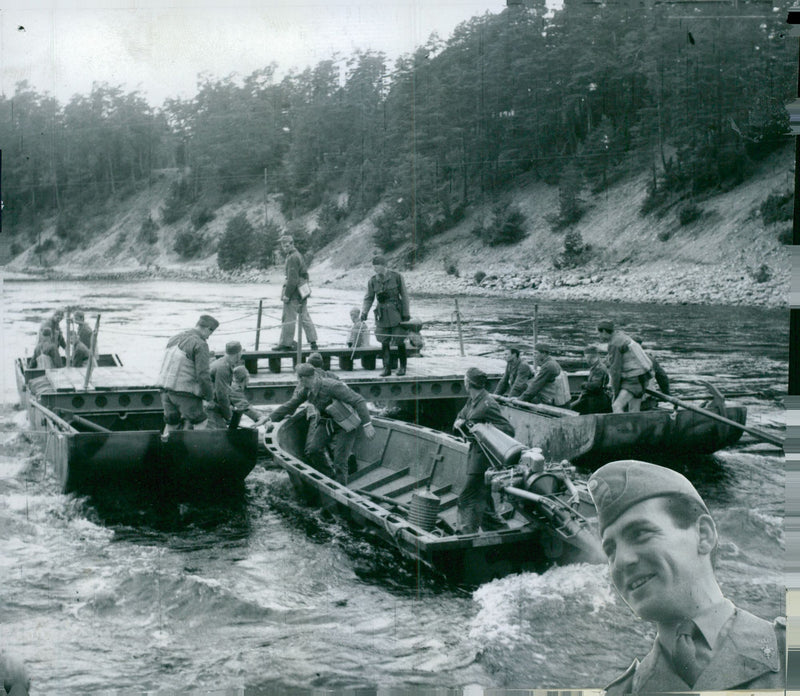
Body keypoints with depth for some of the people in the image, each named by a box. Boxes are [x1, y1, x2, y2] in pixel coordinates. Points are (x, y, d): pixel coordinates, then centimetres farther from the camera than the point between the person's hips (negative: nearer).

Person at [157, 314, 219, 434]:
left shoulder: (174, 339, 16)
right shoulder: (200, 344, -10)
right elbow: (203, 374, -15)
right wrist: (209, 395, -3)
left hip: (166, 388, 8)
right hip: (185, 392, -8)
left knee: (171, 423, 17)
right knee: (201, 422, 4)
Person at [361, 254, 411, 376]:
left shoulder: (396, 277, -6)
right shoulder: (372, 281, 1)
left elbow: (404, 296, -1)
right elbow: (368, 298, 6)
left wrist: (406, 313, -3)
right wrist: (364, 312, -9)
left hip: (396, 313, -2)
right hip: (382, 315, 2)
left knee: (399, 341, -2)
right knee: (384, 342, 0)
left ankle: (402, 366, 14)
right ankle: (387, 368, 7)